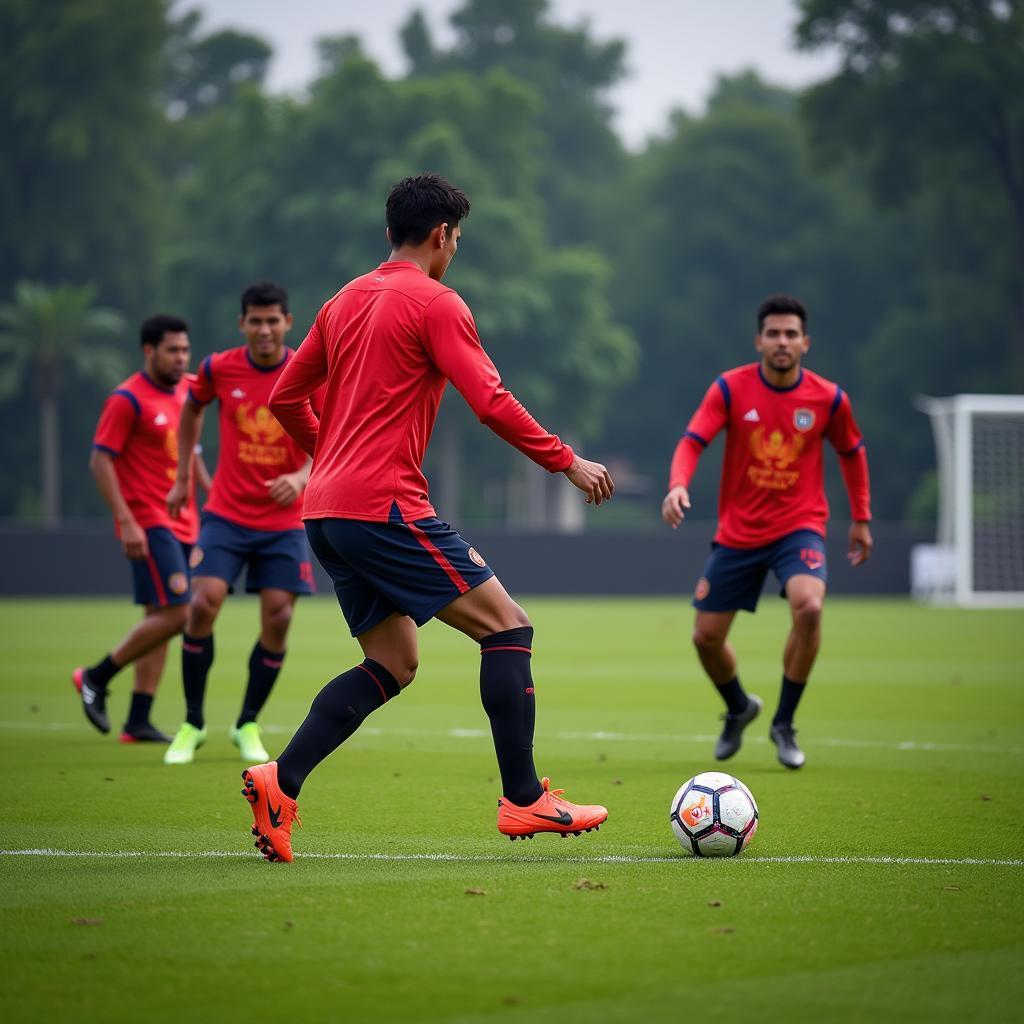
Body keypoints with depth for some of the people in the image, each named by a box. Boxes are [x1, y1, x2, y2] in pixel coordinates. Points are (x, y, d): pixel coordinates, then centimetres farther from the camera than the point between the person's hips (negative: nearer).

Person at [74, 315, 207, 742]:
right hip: (147, 522, -8)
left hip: (182, 522, 8)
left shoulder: (186, 391, 12)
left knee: (160, 617, 7)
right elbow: (100, 460, -13)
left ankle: (138, 722, 11)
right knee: (175, 612, -15)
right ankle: (95, 678, 0)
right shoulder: (128, 399, -11)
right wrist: (126, 521, -20)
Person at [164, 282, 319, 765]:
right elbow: (191, 409, 17)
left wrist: (301, 478, -29)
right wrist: (183, 478, 17)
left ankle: (248, 725, 15)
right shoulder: (219, 369, -4)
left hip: (284, 521, 0)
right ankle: (192, 724, 1)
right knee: (203, 603, -15)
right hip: (227, 513, 0)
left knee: (278, 620, -5)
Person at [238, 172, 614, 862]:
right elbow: (492, 403, -13)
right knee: (507, 626, -2)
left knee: (394, 663, 13)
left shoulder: (345, 302, 17)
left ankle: (280, 782, 1)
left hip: (327, 512, 9)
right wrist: (567, 462, -4)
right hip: (386, 507, -9)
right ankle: (524, 799, -6)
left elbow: (285, 399, 21)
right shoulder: (435, 303, -6)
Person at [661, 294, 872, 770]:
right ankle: (739, 708, 39)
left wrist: (861, 518, 15)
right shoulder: (730, 388, -8)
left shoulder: (828, 399, -4)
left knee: (808, 606, -30)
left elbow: (852, 452, 13)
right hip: (737, 533, 1)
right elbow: (692, 442, -15)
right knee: (706, 637, 4)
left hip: (799, 527, -1)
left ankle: (784, 724, -12)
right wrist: (678, 485, -35)